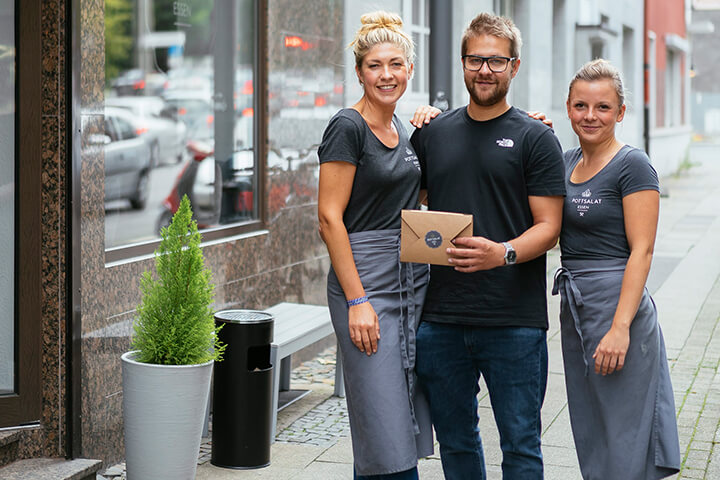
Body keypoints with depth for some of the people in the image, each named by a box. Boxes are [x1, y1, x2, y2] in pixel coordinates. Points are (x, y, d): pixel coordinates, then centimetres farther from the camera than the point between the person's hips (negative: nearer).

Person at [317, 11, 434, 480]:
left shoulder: (402, 129, 14)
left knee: (408, 426, 10)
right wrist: (358, 301, -18)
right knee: (385, 432, -8)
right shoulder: (347, 128, -10)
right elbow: (330, 217, -14)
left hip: (413, 281, 8)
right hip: (365, 282, -8)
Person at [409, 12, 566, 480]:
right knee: (455, 440, 13)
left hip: (514, 322, -4)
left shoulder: (535, 138, 0)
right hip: (441, 318, 4)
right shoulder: (432, 133, 12)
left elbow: (548, 227, -5)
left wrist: (503, 253, -23)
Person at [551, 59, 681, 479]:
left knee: (621, 443, -1)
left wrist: (621, 327, -22)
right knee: (589, 434, 15)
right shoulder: (568, 162, 12)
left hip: (618, 303, -8)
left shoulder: (632, 165, -11)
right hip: (574, 309, 8)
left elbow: (641, 250, -15)